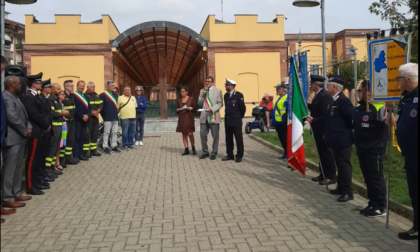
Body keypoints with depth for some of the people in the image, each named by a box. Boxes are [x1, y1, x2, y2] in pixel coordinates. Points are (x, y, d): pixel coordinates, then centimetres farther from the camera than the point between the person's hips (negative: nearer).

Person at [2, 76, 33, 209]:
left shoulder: (15, 98, 17)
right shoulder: (7, 98, -16)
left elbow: (23, 116, 17)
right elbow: (12, 118, -23)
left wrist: (29, 127, -1)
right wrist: (25, 131, -13)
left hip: (19, 138, 10)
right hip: (12, 139, -10)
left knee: (17, 168, 16)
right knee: (9, 169, -4)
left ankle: (16, 193, 25)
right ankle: (7, 199, 3)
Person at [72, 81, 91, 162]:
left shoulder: (85, 96, 18)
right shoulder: (73, 95, -5)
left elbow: (89, 107, 10)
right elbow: (74, 108, -14)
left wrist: (87, 115, -7)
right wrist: (82, 117, -16)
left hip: (85, 120, 7)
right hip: (77, 120, -7)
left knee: (82, 137, 10)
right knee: (76, 137, -5)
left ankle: (80, 154, 15)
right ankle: (75, 155, -2)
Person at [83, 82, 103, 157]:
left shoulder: (96, 96, 16)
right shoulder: (84, 96, -7)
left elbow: (101, 104, 9)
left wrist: (97, 111, -7)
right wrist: (92, 112, -17)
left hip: (96, 117, 7)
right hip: (88, 117, -7)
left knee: (95, 134, 12)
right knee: (87, 135, -6)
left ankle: (94, 150, 21)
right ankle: (85, 151, 0)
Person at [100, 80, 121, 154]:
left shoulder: (115, 95, 14)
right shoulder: (103, 95, -7)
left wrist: (116, 112, 12)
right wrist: (104, 115, -9)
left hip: (115, 117, 7)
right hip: (107, 118, -6)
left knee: (114, 132, 10)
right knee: (106, 133, -1)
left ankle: (114, 146, 19)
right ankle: (105, 147, 5)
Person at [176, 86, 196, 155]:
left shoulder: (191, 99, 1)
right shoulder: (179, 100, 10)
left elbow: (195, 108, 2)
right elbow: (177, 109, 15)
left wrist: (190, 108, -16)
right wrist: (178, 110, -6)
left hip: (189, 118, -3)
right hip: (181, 118, 4)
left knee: (190, 134, -7)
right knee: (184, 134, 3)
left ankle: (193, 148, 12)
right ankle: (186, 150, 9)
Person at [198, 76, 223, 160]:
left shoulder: (218, 91, 3)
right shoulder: (202, 91, 16)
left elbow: (220, 104, -3)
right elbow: (199, 104, 14)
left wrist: (212, 109, -16)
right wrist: (202, 96, -3)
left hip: (213, 116, -4)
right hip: (204, 116, 4)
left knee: (215, 136, 2)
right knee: (203, 135, 2)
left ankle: (214, 153, 13)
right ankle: (205, 152, 15)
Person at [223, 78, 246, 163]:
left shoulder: (239, 95, -10)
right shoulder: (226, 95, 9)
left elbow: (243, 108, -4)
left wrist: (240, 117, 7)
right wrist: (227, 116, 16)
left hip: (236, 121, -6)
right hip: (227, 120, 6)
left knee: (239, 139, 1)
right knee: (228, 139, 10)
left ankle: (239, 156, 9)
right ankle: (230, 155, 19)